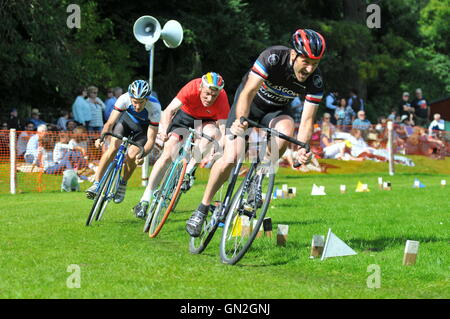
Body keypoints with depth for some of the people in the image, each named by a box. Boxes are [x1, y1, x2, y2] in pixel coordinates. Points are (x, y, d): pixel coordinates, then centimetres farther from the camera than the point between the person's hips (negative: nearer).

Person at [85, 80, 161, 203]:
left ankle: (123, 183, 5)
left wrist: (142, 154, -49)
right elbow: (110, 123, -28)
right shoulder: (124, 99, -33)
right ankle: (96, 184, -19)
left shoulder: (154, 107, -36)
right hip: (127, 120, 1)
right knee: (114, 147, -24)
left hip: (144, 128, -1)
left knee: (132, 155, -23)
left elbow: (151, 139, -33)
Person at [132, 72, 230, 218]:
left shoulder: (222, 99, -33)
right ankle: (145, 200, -10)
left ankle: (189, 171, -16)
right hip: (186, 114, 0)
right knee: (167, 154, -15)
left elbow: (224, 129, -33)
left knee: (211, 132, -35)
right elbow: (169, 110, -31)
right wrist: (165, 130, -47)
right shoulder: (192, 88, -34)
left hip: (207, 120, 0)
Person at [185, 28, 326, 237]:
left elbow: (307, 120, -25)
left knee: (286, 127, -34)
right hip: (248, 105, -2)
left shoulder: (315, 81, -24)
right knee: (230, 159, -17)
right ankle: (202, 209, 3)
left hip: (275, 111, 2)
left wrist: (303, 149, -44)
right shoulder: (273, 58, -33)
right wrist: (240, 119, -57)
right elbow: (249, 92, -39)